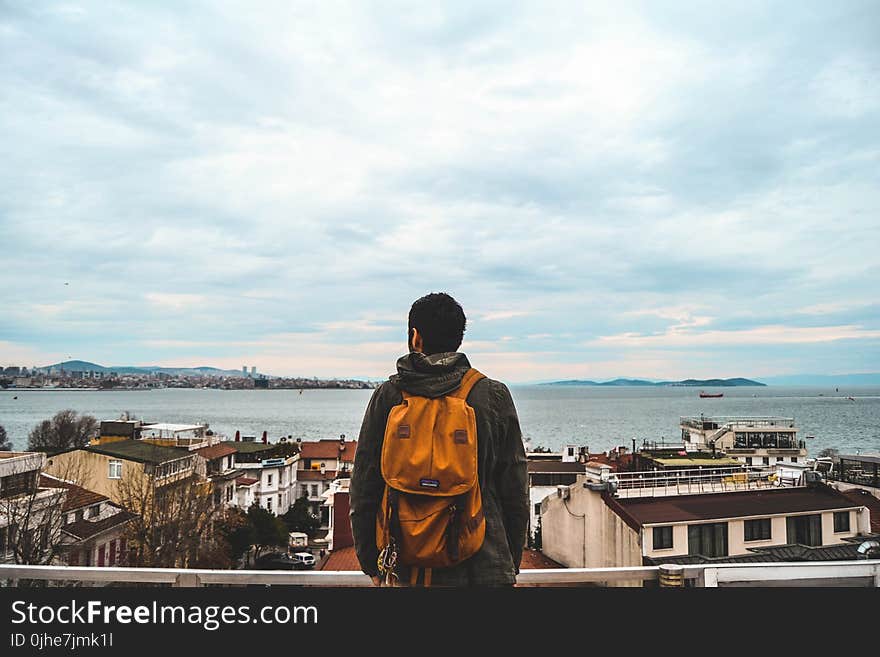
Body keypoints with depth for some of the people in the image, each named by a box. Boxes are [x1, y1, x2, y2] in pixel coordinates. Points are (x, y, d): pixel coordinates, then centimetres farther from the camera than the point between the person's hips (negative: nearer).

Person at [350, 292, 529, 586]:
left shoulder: (387, 395, -3)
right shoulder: (494, 395, -4)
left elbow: (363, 488, 0)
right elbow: (515, 491, -2)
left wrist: (371, 563, 11)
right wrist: (511, 562, 10)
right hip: (483, 568, 0)